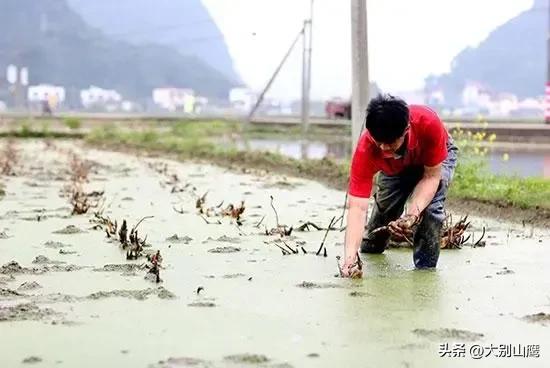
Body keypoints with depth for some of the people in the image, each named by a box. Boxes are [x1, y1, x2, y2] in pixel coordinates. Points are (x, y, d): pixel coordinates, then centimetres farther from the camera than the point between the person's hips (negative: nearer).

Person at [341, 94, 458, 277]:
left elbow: (432, 176, -32)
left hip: (437, 158, -2)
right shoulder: (365, 150, -40)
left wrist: (412, 214, -48)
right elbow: (357, 207, -43)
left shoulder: (428, 123, -44)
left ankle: (426, 268, -10)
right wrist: (350, 257, -55)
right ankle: (369, 252, 32)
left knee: (431, 206, -25)